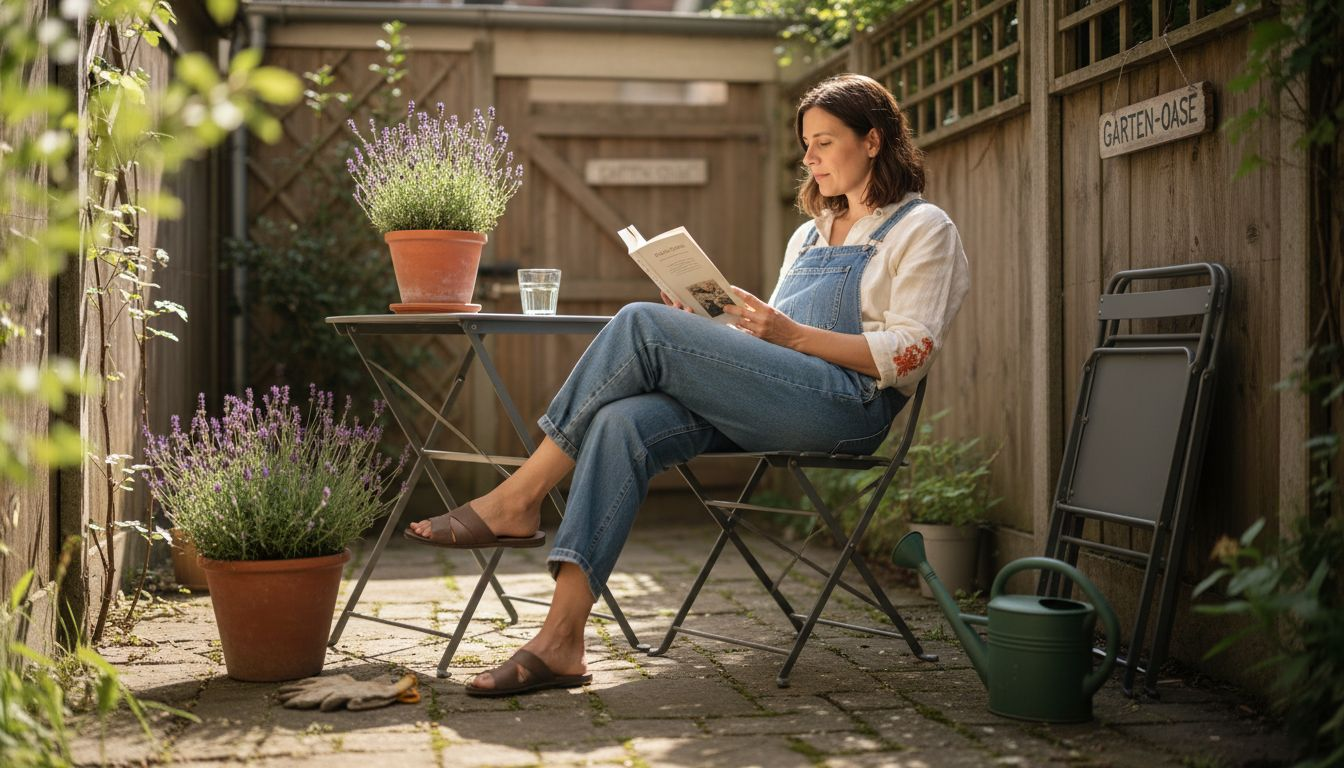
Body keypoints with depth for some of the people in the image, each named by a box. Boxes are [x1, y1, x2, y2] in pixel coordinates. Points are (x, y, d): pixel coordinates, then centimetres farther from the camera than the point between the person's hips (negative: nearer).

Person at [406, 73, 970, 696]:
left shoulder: (923, 230, 7)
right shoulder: (810, 234, 31)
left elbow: (910, 353, -7)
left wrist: (792, 334, -14)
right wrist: (699, 330, 7)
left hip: (847, 403, -7)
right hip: (770, 404, 7)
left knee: (642, 324, -22)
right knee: (624, 422, -25)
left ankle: (517, 500, -15)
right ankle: (559, 641, -30)